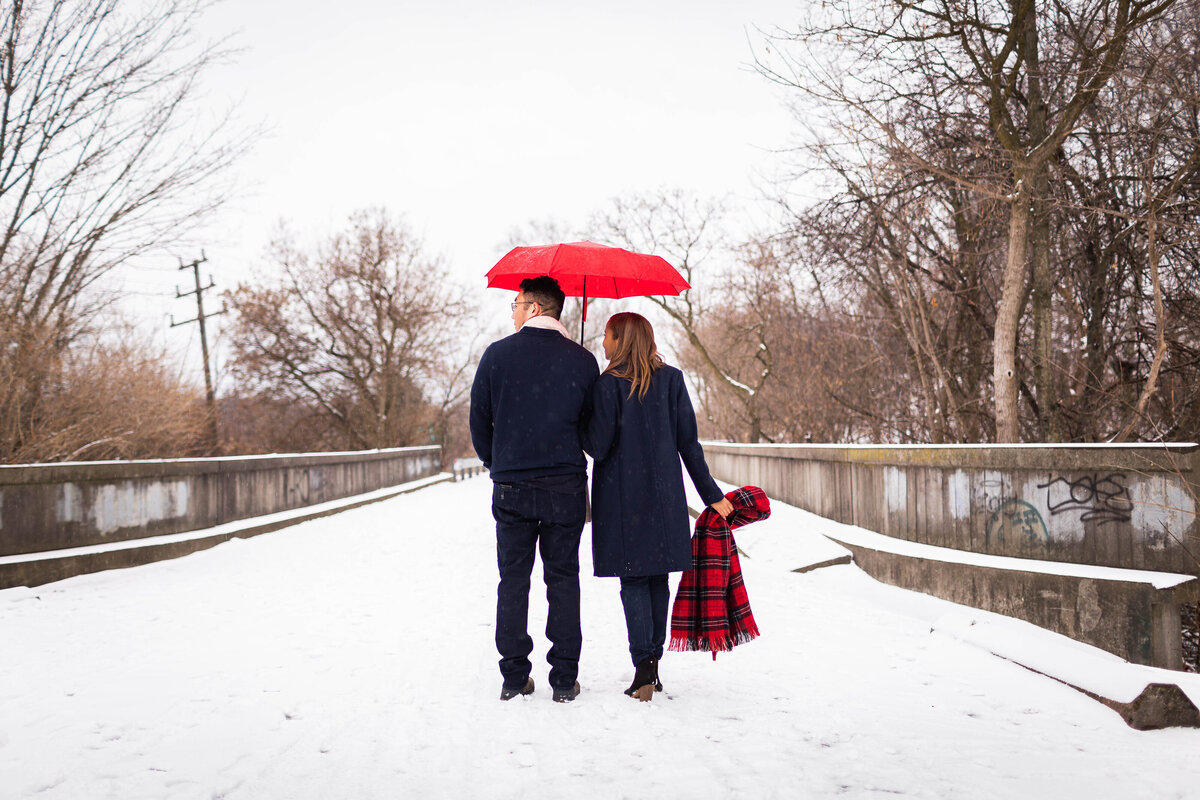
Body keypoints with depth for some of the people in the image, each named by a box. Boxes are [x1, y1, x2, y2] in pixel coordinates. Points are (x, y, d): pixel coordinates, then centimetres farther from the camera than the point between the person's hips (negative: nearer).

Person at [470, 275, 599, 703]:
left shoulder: (497, 354, -1)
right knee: (563, 579, 7)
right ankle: (565, 679, 9)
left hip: (510, 486, 0)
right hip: (566, 484, 0)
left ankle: (514, 677, 11)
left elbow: (479, 420, 4)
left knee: (513, 579, 8)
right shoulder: (582, 360, 1)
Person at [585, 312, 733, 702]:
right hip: (665, 495, 4)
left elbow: (598, 446, -13)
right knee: (657, 579, 11)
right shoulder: (671, 379, 4)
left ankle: (643, 667, -7)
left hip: (622, 497, -4)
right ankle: (654, 664, 17)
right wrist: (711, 494, 6)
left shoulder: (609, 384, -9)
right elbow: (689, 442, 2)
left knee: (633, 581, 1)